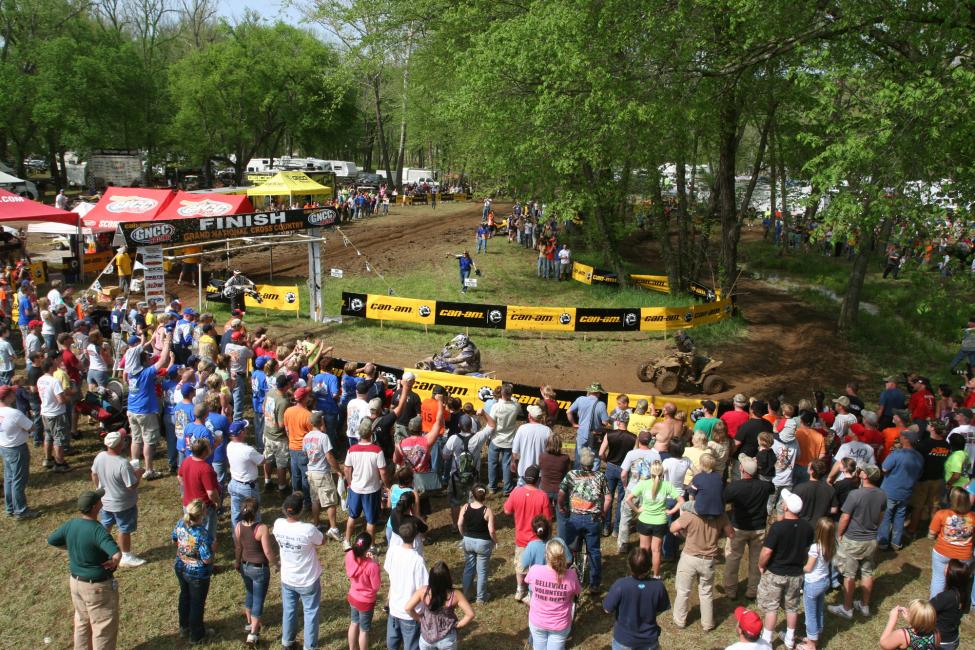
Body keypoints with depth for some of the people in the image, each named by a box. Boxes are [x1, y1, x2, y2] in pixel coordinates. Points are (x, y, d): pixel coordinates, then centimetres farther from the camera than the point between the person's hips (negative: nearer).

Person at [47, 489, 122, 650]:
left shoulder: (71, 524, -8)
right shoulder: (97, 530, -30)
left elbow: (51, 540, 11)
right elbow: (117, 554, -42)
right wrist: (113, 562, -22)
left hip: (76, 581, 8)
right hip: (97, 586, -8)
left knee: (82, 621, 27)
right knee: (105, 627, 9)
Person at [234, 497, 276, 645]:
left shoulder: (238, 526, -12)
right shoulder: (262, 529, -28)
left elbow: (238, 548, 3)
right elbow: (268, 552, -21)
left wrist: (237, 562, 21)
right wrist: (277, 563, -2)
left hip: (245, 566, 6)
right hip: (260, 569, -6)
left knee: (250, 594, 28)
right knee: (258, 600, 9)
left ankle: (250, 623, 44)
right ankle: (253, 633, 14)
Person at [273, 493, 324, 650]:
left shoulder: (278, 524, -20)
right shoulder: (308, 529, -32)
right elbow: (322, 541, -10)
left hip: (287, 579, 4)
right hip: (309, 580, -4)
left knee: (288, 610, 25)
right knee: (310, 612, 17)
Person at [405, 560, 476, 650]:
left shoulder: (423, 591, -20)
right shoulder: (455, 595, -23)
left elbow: (408, 608, -15)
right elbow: (470, 614, -22)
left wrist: (419, 619, 0)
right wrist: (458, 625, -6)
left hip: (427, 638, 1)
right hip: (447, 639, -1)